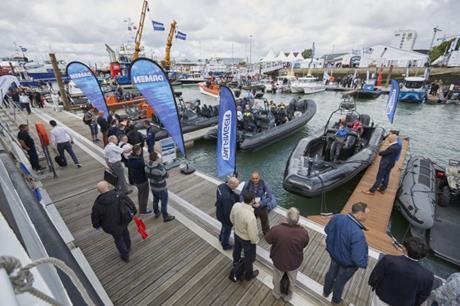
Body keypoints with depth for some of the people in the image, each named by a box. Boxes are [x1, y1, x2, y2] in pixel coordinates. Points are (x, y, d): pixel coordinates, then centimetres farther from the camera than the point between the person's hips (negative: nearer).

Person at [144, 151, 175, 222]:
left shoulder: (147, 166, -12)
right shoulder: (160, 168, -34)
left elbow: (147, 176, 1)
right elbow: (166, 176, -18)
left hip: (153, 187, 7)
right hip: (161, 189, -7)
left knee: (155, 200, 27)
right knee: (164, 203, 12)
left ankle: (156, 213, 48)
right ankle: (166, 217, 27)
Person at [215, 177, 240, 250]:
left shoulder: (221, 186, -16)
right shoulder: (227, 197, -43)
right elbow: (228, 211, -31)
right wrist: (230, 222, -16)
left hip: (219, 213, 8)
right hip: (225, 216, -8)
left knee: (224, 226, 35)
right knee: (227, 230, 22)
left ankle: (221, 238, 62)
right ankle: (225, 245, 49)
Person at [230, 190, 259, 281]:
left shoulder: (236, 205, -24)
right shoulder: (250, 217, -43)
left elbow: (232, 219, -4)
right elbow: (252, 234, -28)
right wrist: (255, 241, -6)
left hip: (237, 233, 6)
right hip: (247, 239, -6)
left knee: (237, 249, 35)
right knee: (249, 257, 24)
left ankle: (236, 261, 66)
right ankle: (249, 275, 51)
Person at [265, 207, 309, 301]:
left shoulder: (276, 229, -34)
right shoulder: (304, 232, -29)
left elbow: (268, 240, -14)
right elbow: (304, 245, -7)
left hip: (278, 261, -1)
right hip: (294, 262, 1)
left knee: (277, 279, 31)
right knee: (291, 280, 32)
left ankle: (277, 293, 56)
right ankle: (288, 295, 57)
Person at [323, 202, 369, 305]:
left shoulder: (337, 218, -22)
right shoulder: (358, 234, -41)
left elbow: (327, 230, -2)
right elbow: (358, 259, -32)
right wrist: (364, 264, -10)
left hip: (333, 253, 5)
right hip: (347, 263, -5)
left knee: (331, 273, 31)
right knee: (340, 281, 24)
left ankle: (326, 292, 58)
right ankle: (336, 300, 53)